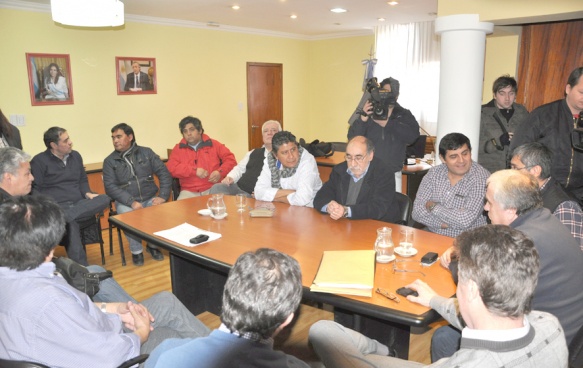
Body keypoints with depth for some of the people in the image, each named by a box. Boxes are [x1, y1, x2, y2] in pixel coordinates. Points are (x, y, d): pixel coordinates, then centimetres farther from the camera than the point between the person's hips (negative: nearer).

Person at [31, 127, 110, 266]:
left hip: (79, 203, 5)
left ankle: (64, 216, -39)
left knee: (104, 199, -25)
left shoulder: (75, 156, 16)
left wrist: (87, 193, 1)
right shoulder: (39, 161, 0)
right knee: (71, 223, -37)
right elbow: (34, 189, -4)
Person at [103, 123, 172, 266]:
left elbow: (164, 173, 3)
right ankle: (136, 251, -8)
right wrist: (132, 202, -19)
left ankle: (153, 245, 1)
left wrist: (162, 196, -11)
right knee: (128, 215, -32)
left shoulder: (146, 153, 7)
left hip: (150, 199, 1)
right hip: (126, 202, -1)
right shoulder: (110, 161, 5)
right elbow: (110, 187, -5)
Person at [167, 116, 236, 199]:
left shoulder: (214, 144, 12)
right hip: (189, 191, 1)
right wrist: (194, 171, -11)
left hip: (213, 188, 0)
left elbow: (230, 159, 9)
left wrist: (220, 172, -9)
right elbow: (172, 168, 1)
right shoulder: (178, 149, 13)